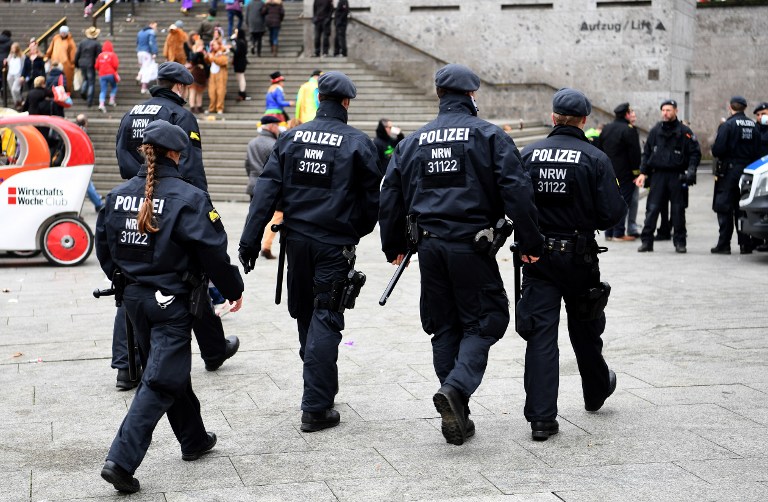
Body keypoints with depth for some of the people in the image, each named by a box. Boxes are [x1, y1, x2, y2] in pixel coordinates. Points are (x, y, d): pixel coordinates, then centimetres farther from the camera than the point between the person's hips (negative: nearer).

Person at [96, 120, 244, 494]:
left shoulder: (118, 195, 1)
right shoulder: (188, 198, -16)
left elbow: (104, 246, 12)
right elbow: (213, 252, -13)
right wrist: (234, 289, 2)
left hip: (133, 298, 7)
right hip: (170, 302, -7)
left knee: (170, 370, 22)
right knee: (160, 382, -3)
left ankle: (194, 439, 38)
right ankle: (121, 460, -11)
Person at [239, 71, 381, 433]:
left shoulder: (291, 138, 3)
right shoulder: (357, 143, -6)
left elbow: (266, 189, -2)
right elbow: (372, 197, -1)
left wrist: (251, 239, -3)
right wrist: (356, 232, 17)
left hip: (297, 240, 4)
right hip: (335, 244, -4)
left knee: (305, 315, 19)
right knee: (326, 321, 0)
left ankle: (322, 386, 35)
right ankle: (316, 408, -3)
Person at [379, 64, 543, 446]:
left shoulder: (412, 141, 11)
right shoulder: (489, 135, -2)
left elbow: (390, 197, 13)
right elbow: (516, 192, -10)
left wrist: (393, 246, 23)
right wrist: (530, 243, -4)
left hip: (430, 247, 5)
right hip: (471, 245, -4)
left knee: (444, 328, 12)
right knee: (484, 321, 5)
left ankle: (457, 418, 14)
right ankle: (457, 387, -19)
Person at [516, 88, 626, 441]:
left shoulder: (528, 154, -4)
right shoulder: (595, 159, -9)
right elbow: (611, 214, -12)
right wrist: (621, 203, 10)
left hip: (537, 255, 1)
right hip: (579, 256, -1)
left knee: (540, 333, 0)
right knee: (585, 329, 19)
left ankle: (541, 417, -6)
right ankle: (596, 391, 42)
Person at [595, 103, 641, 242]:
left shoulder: (606, 129, 10)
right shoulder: (629, 130, -13)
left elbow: (599, 149, 14)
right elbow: (634, 153, -14)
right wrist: (636, 172, -8)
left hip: (609, 172, 7)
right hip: (625, 173, -7)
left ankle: (609, 232, 14)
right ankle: (619, 233, -5)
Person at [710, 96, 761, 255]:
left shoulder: (728, 125, -11)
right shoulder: (753, 126, 6)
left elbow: (718, 150, -16)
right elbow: (758, 152, 7)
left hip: (730, 170, -5)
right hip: (748, 171, 5)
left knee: (724, 209, 0)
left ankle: (723, 245, -1)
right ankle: (745, 244, 12)